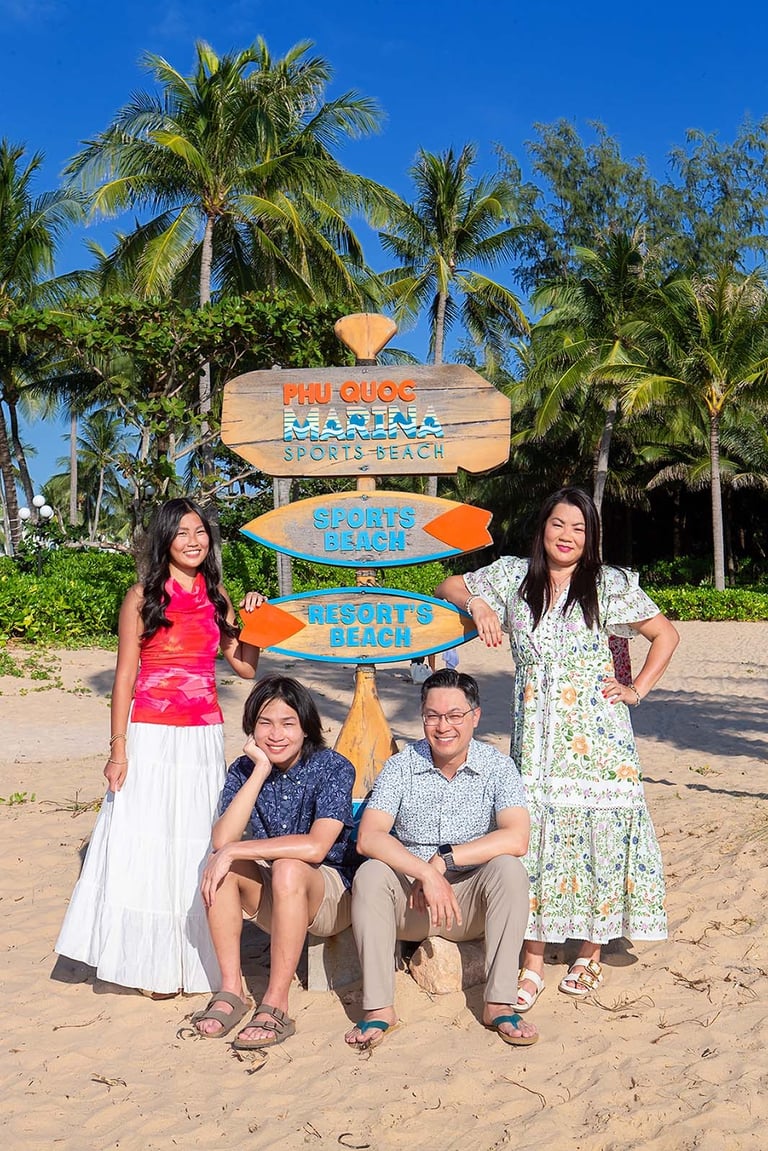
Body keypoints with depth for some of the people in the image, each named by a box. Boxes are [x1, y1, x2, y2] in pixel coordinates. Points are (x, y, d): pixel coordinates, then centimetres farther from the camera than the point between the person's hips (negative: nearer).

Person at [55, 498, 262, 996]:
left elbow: (246, 667, 12)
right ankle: (155, 965, 13)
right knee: (148, 846, 0)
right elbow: (125, 676, -3)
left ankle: (195, 960, 17)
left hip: (204, 738, 4)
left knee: (198, 847, 6)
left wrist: (255, 619, -2)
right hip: (152, 736, -3)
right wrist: (118, 748, -7)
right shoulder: (143, 596, -1)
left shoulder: (216, 595, 10)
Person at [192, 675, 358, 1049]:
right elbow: (221, 839, -20)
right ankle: (230, 990, -17)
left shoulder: (333, 768, -16)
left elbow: (316, 847, -30)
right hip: (270, 897, 4)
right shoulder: (244, 769, -3)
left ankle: (275, 1006, -28)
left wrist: (234, 850, -29)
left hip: (330, 896, -4)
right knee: (220, 865, -23)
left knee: (288, 868, -34)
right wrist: (261, 770, -21)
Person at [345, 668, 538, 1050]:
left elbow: (516, 839, -21)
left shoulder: (498, 767, -6)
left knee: (509, 870, -29)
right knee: (370, 874, -28)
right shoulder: (400, 767, -5)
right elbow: (368, 838, -18)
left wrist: (444, 859, -26)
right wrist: (425, 872, -32)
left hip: (471, 903, 0)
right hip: (409, 904, 0)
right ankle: (378, 1008, -23)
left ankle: (498, 1004, -22)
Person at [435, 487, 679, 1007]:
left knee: (598, 835, 1)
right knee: (534, 837, -1)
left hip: (597, 735, -1)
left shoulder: (610, 584, 2)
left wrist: (637, 690, 3)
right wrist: (476, 602, -2)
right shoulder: (513, 576, 8)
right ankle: (533, 964, 9)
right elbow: (447, 588, 18)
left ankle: (590, 955, 19)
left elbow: (665, 634, 11)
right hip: (535, 735, 2)